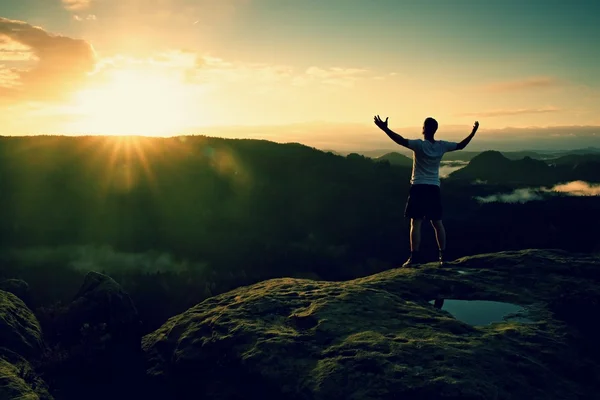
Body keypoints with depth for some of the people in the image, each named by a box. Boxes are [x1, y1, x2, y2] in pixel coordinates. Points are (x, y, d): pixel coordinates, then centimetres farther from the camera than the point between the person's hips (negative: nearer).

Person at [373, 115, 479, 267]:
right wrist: (473, 132, 27)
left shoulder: (419, 145, -12)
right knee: (437, 223, 12)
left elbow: (401, 140, -24)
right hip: (434, 188, 5)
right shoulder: (442, 146, 2)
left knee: (416, 223, -4)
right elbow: (461, 145, 15)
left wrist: (385, 128, -27)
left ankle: (415, 257, -9)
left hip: (419, 187, -5)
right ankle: (443, 256, 16)